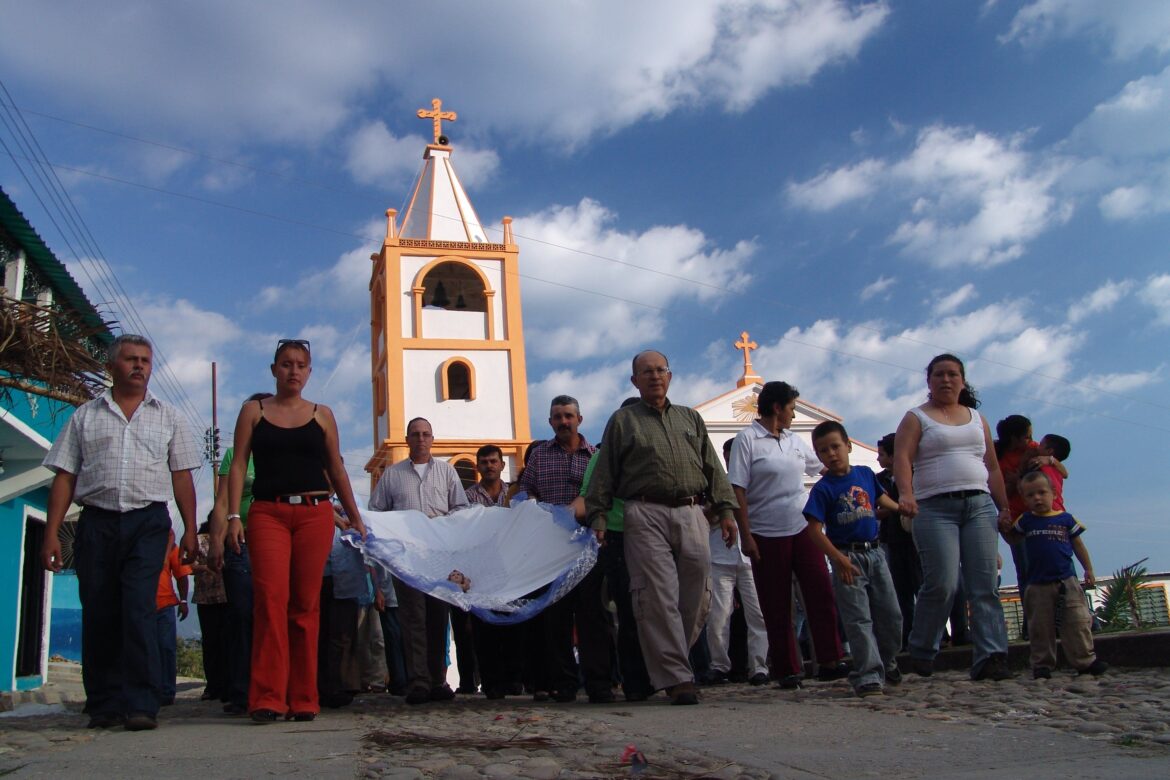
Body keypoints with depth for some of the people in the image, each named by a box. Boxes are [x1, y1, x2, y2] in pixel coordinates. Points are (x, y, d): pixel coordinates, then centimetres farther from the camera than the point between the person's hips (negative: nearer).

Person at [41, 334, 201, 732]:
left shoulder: (167, 417, 13)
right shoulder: (85, 416, 13)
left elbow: (182, 476, 10)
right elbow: (64, 478, 9)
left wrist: (190, 530, 1)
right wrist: (51, 533, 1)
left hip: (148, 523, -1)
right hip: (96, 522, 1)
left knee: (138, 611, -12)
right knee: (98, 615, 3)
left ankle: (141, 705, -10)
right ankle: (104, 706, 13)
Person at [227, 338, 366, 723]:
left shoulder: (322, 414, 13)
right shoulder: (254, 411, 11)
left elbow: (336, 469, 17)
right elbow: (239, 464, 5)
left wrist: (354, 517, 17)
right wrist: (233, 515, -5)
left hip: (315, 513, 1)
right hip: (267, 513, -1)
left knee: (306, 604, 1)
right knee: (270, 599, -14)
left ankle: (303, 699, 7)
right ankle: (268, 698, -10)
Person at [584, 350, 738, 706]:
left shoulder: (691, 418, 23)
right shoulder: (623, 421, 13)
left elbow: (713, 468, 18)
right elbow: (604, 476, 9)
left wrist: (725, 509, 7)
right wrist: (597, 518, 0)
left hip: (691, 513, 3)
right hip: (646, 515, -3)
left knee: (697, 596, -1)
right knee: (658, 596, -11)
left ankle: (666, 662, 17)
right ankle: (676, 678, -8)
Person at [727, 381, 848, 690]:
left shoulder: (795, 441, 14)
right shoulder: (747, 439, -5)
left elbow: (824, 467, 28)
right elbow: (738, 490, -10)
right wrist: (745, 535, -15)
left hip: (803, 528, 5)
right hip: (767, 535, -5)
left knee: (821, 592, -3)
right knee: (777, 606, 2)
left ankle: (829, 661, 4)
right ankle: (788, 670, 11)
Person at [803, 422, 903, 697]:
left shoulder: (865, 474, 5)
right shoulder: (823, 489, -10)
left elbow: (881, 498, 26)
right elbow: (815, 529, -14)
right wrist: (838, 559, -21)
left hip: (875, 552, 5)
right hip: (847, 556, -5)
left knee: (890, 614, 11)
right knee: (858, 619, -6)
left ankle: (888, 663, 32)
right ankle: (869, 675, -3)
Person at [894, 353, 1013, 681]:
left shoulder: (977, 418, 22)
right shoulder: (916, 418, 8)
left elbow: (993, 467, 21)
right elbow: (902, 458, -7)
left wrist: (1004, 508, 12)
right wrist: (906, 493, -25)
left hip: (980, 505, 4)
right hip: (935, 508, -4)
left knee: (985, 585, -6)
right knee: (942, 583, -14)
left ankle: (990, 657, -8)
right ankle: (921, 653, 3)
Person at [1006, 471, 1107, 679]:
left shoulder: (1065, 518, 2)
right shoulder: (1025, 521, 5)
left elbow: (1078, 545, 10)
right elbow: (1012, 537, 18)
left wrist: (1089, 570, 10)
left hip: (1067, 581, -1)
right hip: (1038, 585, 1)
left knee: (1077, 623, -2)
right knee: (1041, 628, 4)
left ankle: (1086, 661, 6)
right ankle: (1042, 665, 11)